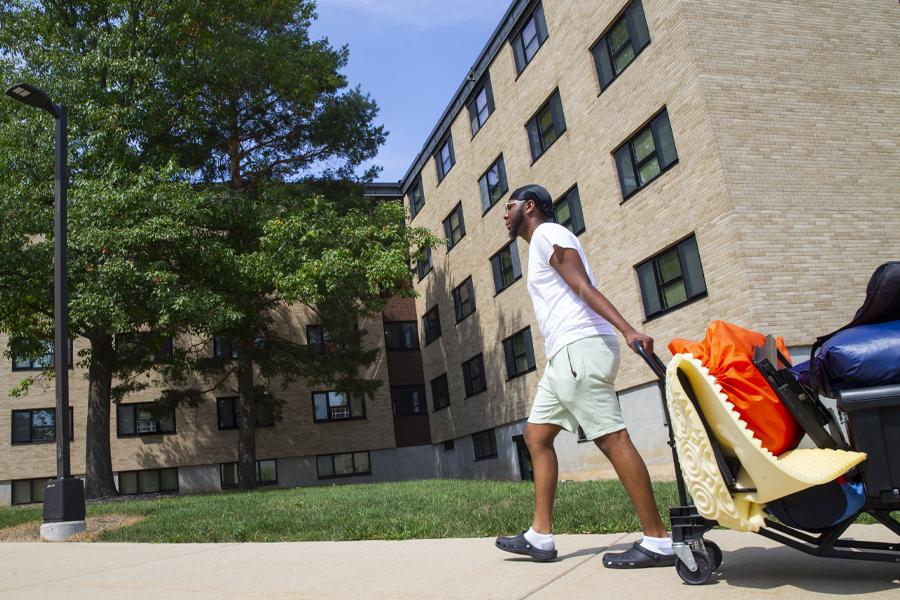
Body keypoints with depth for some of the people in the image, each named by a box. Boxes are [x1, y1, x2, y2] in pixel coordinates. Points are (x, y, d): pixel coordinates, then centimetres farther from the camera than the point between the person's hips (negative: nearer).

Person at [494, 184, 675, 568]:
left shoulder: (546, 234, -2)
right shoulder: (542, 243, 27)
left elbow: (583, 286, -15)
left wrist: (627, 330, -25)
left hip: (580, 347, -11)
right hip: (565, 354, 11)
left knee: (612, 439, -10)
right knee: (537, 435, 10)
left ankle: (658, 542, -5)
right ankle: (541, 536, 12)